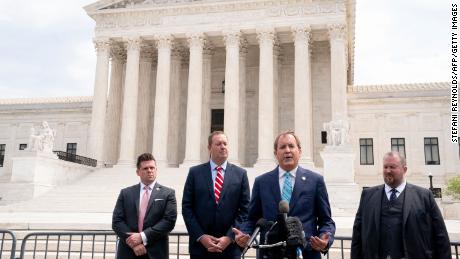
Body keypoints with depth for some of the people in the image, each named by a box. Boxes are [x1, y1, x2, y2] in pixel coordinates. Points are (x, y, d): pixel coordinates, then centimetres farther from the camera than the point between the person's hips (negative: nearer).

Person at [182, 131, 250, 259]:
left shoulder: (240, 174, 4)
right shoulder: (195, 172, 4)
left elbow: (244, 210, 1)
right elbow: (187, 207, 0)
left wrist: (229, 237, -9)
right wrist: (200, 236, -9)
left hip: (230, 246, 0)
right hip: (200, 245, 0)